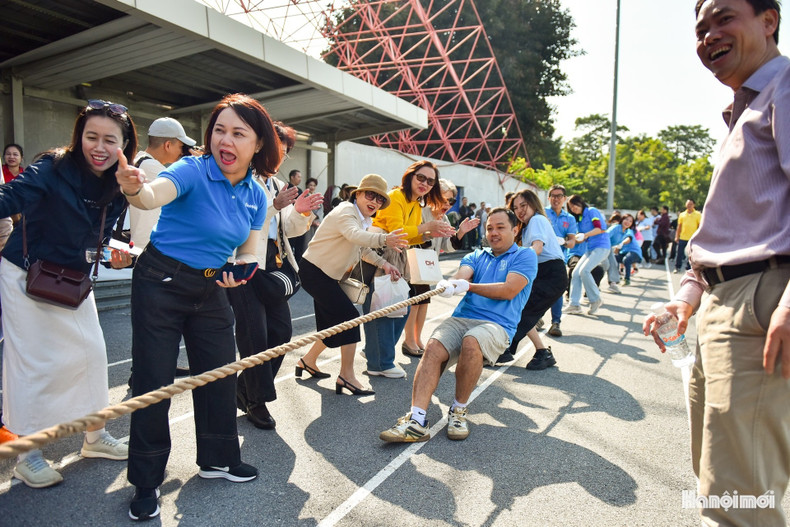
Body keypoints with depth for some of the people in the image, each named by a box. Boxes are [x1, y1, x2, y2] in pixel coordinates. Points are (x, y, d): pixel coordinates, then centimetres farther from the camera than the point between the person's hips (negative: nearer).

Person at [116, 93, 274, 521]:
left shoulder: (255, 196, 0)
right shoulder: (193, 171, -18)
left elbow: (248, 252, 7)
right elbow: (155, 195, -39)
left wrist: (238, 272, -15)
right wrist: (134, 189, -61)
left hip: (211, 289, 6)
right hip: (161, 284, -5)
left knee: (220, 372, 11)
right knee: (153, 381, 0)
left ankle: (218, 458, 33)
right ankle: (146, 482, 19)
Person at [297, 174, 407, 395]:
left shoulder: (364, 219, 12)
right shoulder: (346, 212, -19)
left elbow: (363, 249, 18)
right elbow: (354, 235, -40)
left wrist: (383, 264, 1)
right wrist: (384, 239, -58)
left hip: (325, 275, 10)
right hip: (315, 271, -10)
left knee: (333, 324, 14)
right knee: (349, 316, -16)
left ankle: (308, 361, 33)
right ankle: (347, 376, -9)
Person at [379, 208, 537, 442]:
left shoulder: (525, 256, 11)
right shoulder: (476, 256, 25)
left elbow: (509, 291, -4)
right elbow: (461, 275, 3)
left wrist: (469, 286, -4)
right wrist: (450, 284, -21)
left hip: (497, 324, -4)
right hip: (461, 318, 4)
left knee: (471, 343, -37)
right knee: (433, 347, -26)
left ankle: (459, 410, -14)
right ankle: (416, 420, -31)